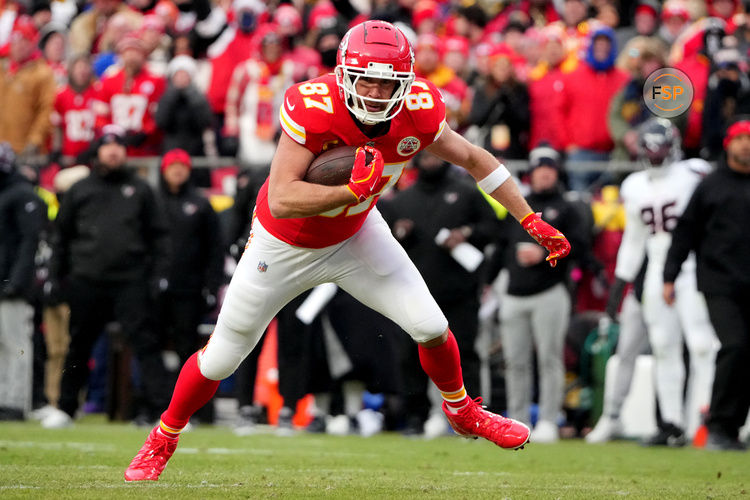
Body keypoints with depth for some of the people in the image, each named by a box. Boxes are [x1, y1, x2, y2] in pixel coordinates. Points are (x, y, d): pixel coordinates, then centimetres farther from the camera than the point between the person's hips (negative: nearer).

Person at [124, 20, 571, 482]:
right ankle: (163, 440, 32)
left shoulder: (418, 111, -22)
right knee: (222, 358, 7)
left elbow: (473, 158, -5)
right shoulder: (313, 109, -36)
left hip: (354, 235, 3)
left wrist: (532, 221, -4)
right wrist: (353, 191, -48)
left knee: (431, 327, -3)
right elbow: (280, 201, -38)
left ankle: (462, 412, 28)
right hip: (286, 247, -3)